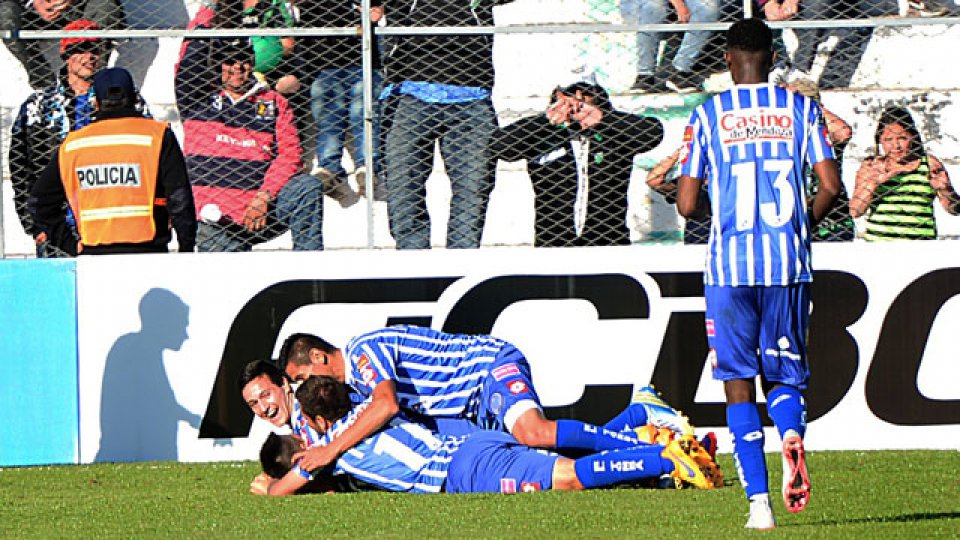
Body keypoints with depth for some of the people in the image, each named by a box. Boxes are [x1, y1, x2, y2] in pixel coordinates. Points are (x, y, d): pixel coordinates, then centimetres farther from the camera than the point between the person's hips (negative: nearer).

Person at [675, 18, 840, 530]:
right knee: (784, 374, 15)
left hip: (730, 263, -2)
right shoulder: (800, 108, 4)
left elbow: (687, 204, -2)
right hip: (789, 262, 2)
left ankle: (759, 501, -6)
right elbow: (830, 185, -3)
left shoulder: (708, 114, 1)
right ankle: (792, 435, -19)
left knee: (739, 382, 4)